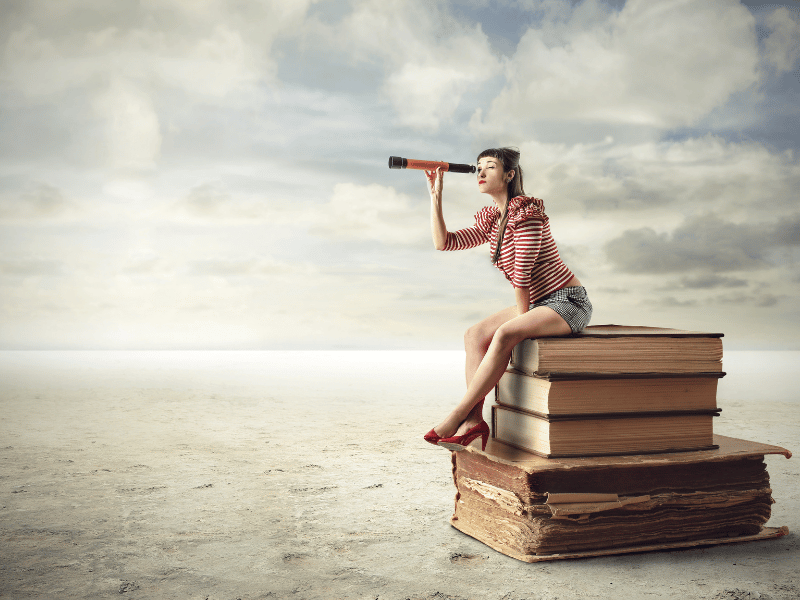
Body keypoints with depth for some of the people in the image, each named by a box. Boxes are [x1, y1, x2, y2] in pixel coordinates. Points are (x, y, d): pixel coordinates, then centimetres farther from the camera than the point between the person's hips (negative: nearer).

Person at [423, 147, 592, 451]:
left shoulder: (526, 213, -18)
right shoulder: (489, 219, 9)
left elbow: (522, 276, -18)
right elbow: (443, 242, 8)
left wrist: (521, 320, -10)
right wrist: (435, 194, 5)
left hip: (569, 302, -8)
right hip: (537, 303, 9)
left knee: (505, 334, -31)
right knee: (475, 334, -9)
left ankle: (457, 415, -25)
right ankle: (475, 421, -18)